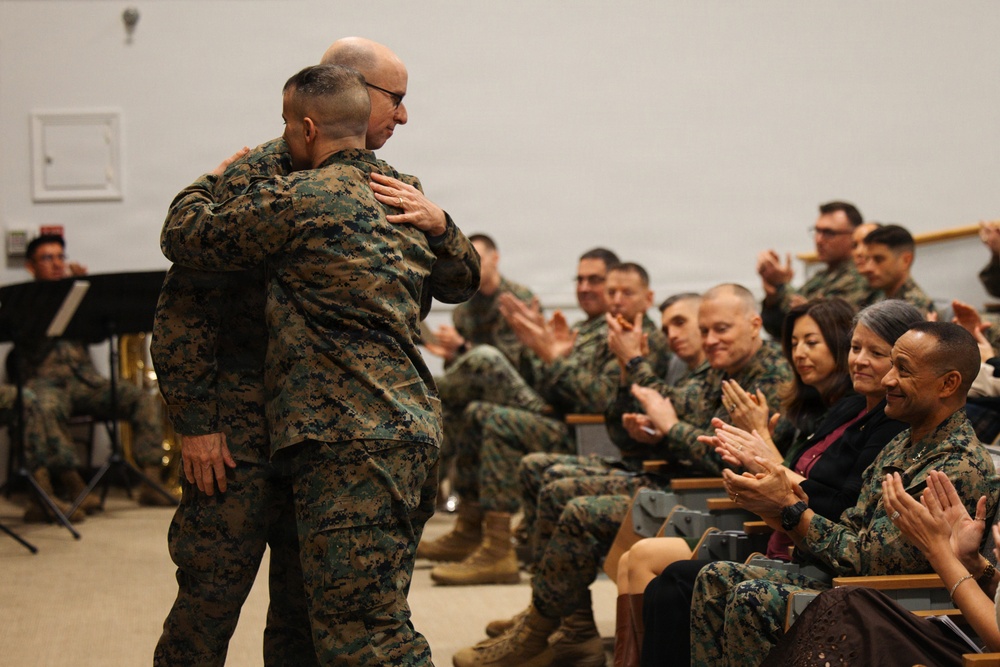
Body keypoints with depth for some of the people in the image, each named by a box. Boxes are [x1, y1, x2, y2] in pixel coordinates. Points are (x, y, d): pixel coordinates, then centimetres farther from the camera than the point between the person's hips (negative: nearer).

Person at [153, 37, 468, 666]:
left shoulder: (383, 188, 10)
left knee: (310, 600, 11)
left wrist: (438, 222, -15)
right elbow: (186, 302, -11)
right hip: (241, 422, -6)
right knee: (211, 596, -4)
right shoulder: (257, 178, -10)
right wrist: (195, 421, -14)